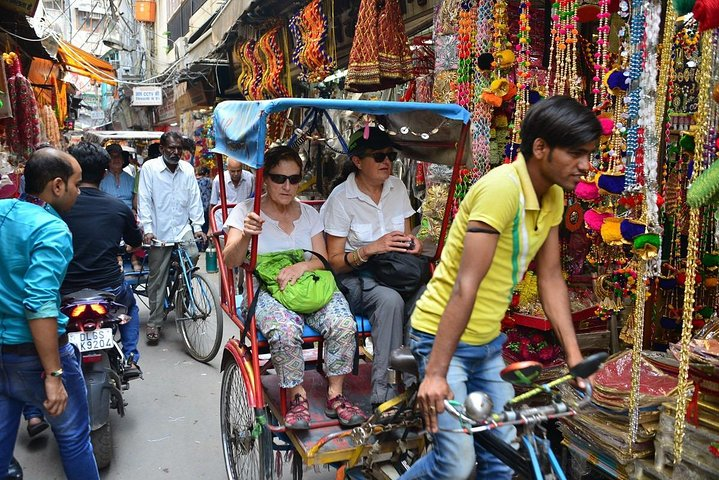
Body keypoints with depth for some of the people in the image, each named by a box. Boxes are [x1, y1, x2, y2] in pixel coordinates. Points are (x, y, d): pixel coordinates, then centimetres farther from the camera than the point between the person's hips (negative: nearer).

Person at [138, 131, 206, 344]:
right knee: (157, 279, 3)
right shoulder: (149, 168, -3)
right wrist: (147, 229, -14)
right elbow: (144, 200, -6)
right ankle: (154, 322, 16)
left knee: (193, 255, -20)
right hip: (159, 231, -3)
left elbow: (194, 199, 6)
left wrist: (197, 226, -1)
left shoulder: (187, 169, 7)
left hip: (183, 227, 3)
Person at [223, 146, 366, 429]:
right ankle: (298, 398, -12)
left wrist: (302, 266, -11)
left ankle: (335, 396, -9)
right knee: (285, 331, -36)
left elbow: (323, 260, 11)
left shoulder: (309, 213, 16)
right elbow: (230, 261, -6)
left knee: (344, 324, -26)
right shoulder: (246, 211, 5)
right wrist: (245, 235, -27)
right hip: (266, 291, -3)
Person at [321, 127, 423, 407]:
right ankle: (383, 390, -29)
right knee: (390, 300, -36)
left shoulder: (397, 187, 8)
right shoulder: (342, 197, -8)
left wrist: (412, 243, -4)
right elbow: (334, 261, -9)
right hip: (355, 278, -4)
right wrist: (371, 249, -23)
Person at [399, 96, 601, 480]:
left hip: (488, 341, 8)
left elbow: (550, 277, 5)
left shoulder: (554, 196, 1)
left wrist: (574, 355, 2)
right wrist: (435, 373, -29)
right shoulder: (502, 188, -25)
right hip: (443, 336, -8)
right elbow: (465, 285, -29)